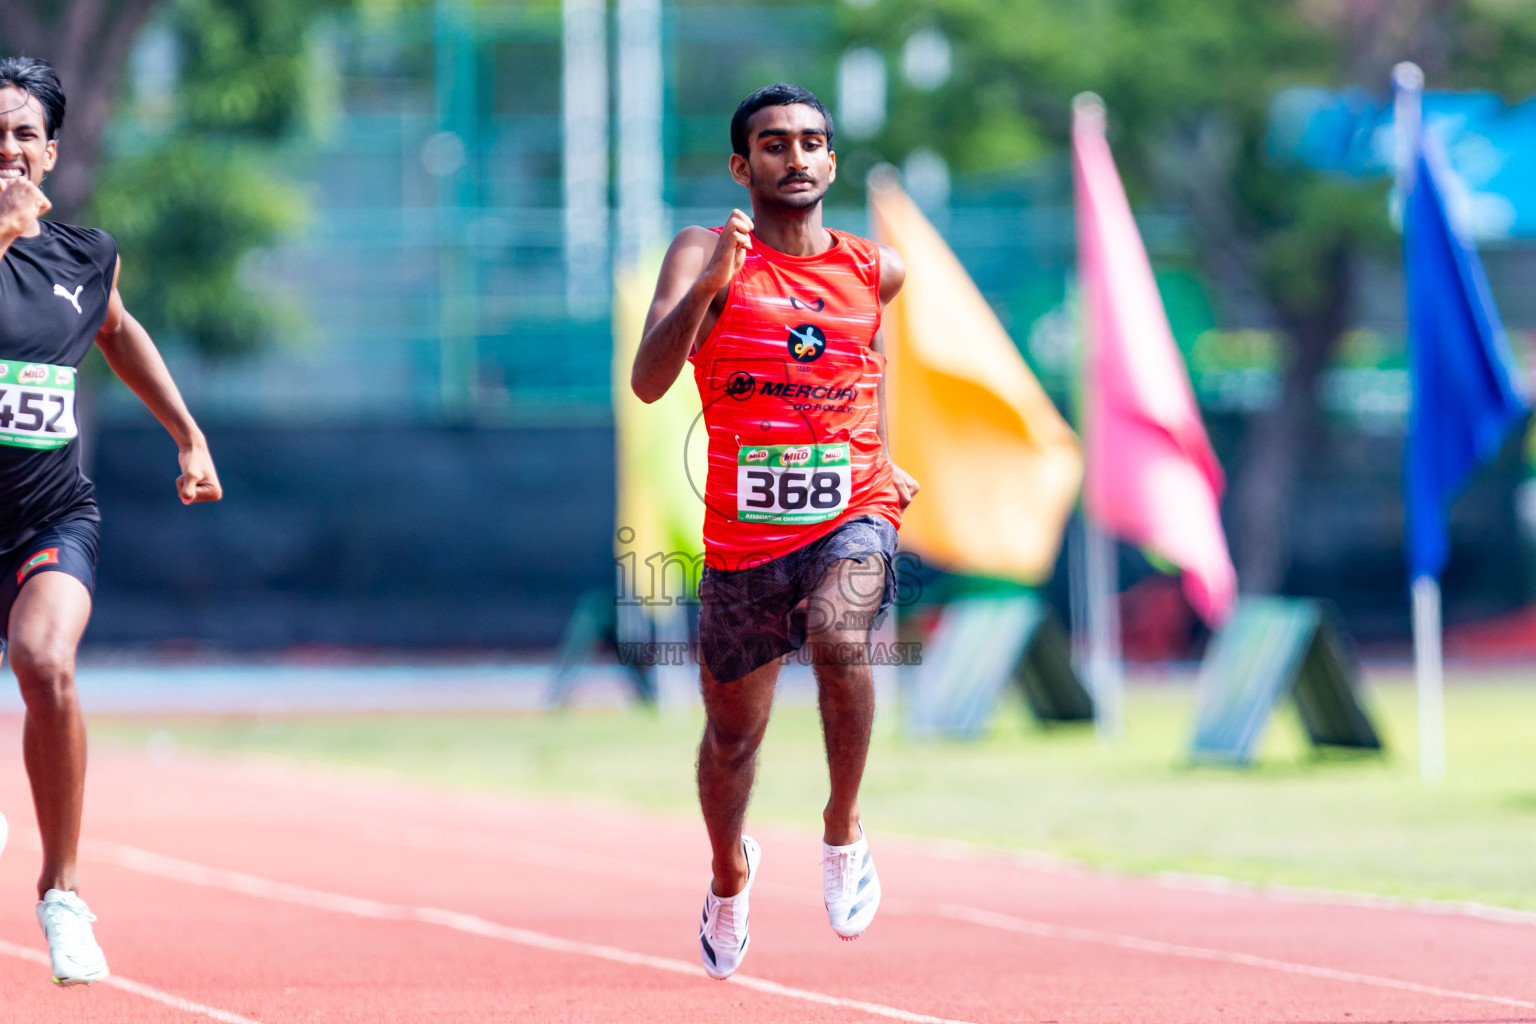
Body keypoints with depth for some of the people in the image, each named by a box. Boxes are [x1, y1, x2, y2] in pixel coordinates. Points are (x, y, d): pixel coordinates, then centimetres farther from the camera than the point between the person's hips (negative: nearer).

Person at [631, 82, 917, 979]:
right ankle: (730, 873, 46)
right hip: (744, 528, 0)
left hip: (852, 510, 0)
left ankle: (844, 830, -10)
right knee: (733, 734, 14)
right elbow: (648, 383, -21)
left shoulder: (876, 269, 5)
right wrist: (709, 284, -33)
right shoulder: (707, 254, -6)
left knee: (838, 637, -33)